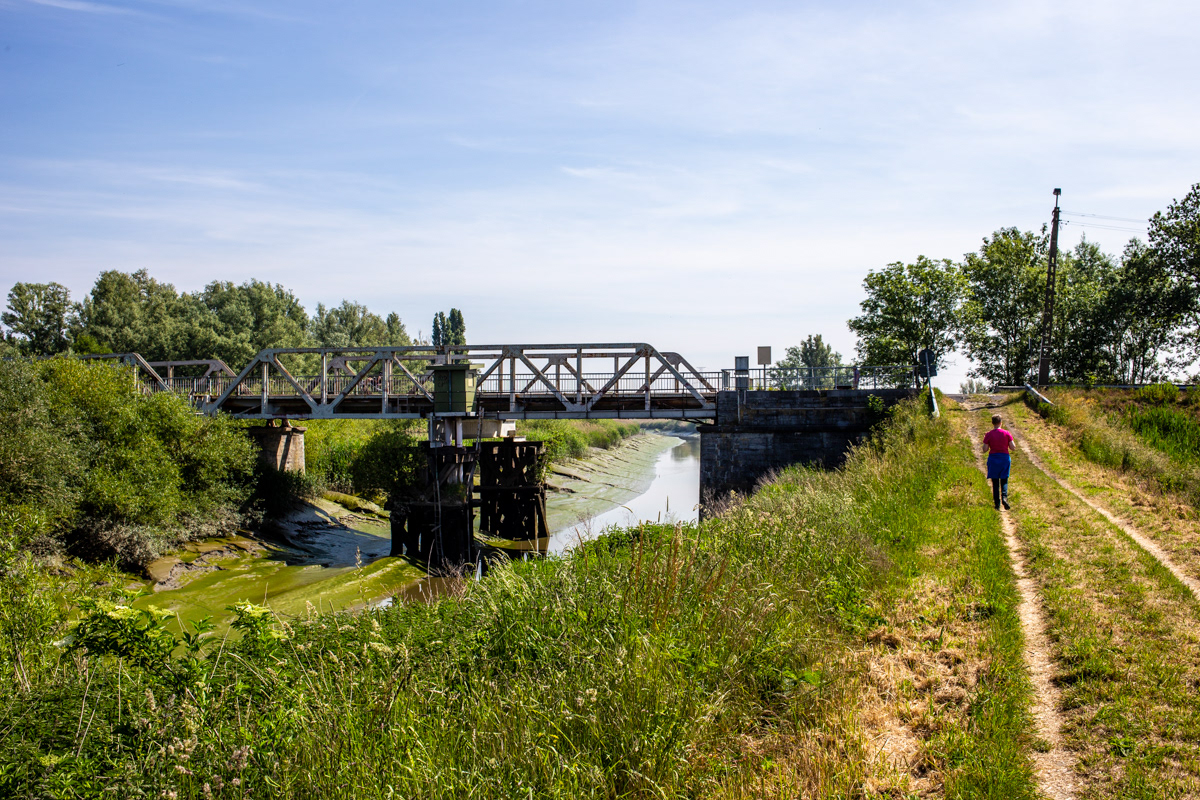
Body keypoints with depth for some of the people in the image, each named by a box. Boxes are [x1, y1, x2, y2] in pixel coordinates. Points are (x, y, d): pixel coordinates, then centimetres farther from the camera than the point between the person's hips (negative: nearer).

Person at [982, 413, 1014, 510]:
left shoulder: (989, 434, -6)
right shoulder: (1007, 433, -3)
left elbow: (985, 449, -6)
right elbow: (1012, 447, -4)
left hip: (993, 458, -1)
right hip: (1005, 457, 1)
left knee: (995, 482, 6)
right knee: (1004, 481, 11)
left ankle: (997, 504, 3)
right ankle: (1004, 497, -14)